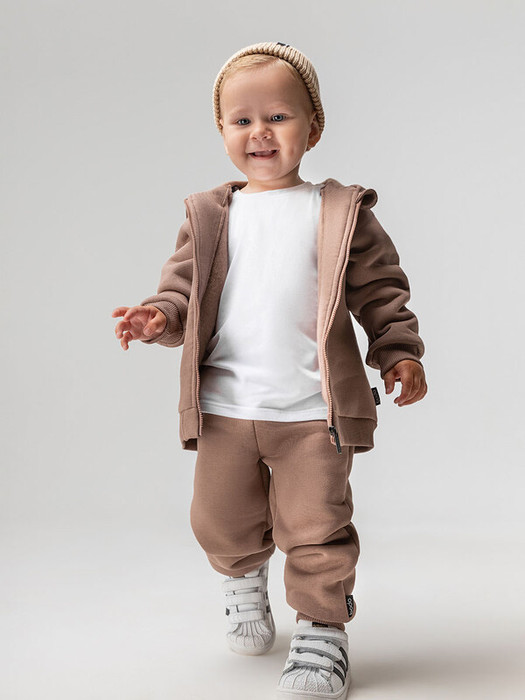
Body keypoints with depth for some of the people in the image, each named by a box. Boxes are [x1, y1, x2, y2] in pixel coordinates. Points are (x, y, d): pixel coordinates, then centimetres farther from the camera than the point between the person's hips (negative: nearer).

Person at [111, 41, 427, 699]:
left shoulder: (341, 212, 3)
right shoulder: (209, 215, 9)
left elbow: (380, 289, 6)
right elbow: (185, 283, 8)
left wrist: (400, 352, -3)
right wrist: (161, 315, -13)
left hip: (312, 409, -3)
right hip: (225, 405, 3)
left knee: (316, 527, -3)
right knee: (222, 522, 15)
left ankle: (321, 634, 16)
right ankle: (244, 584, 46)